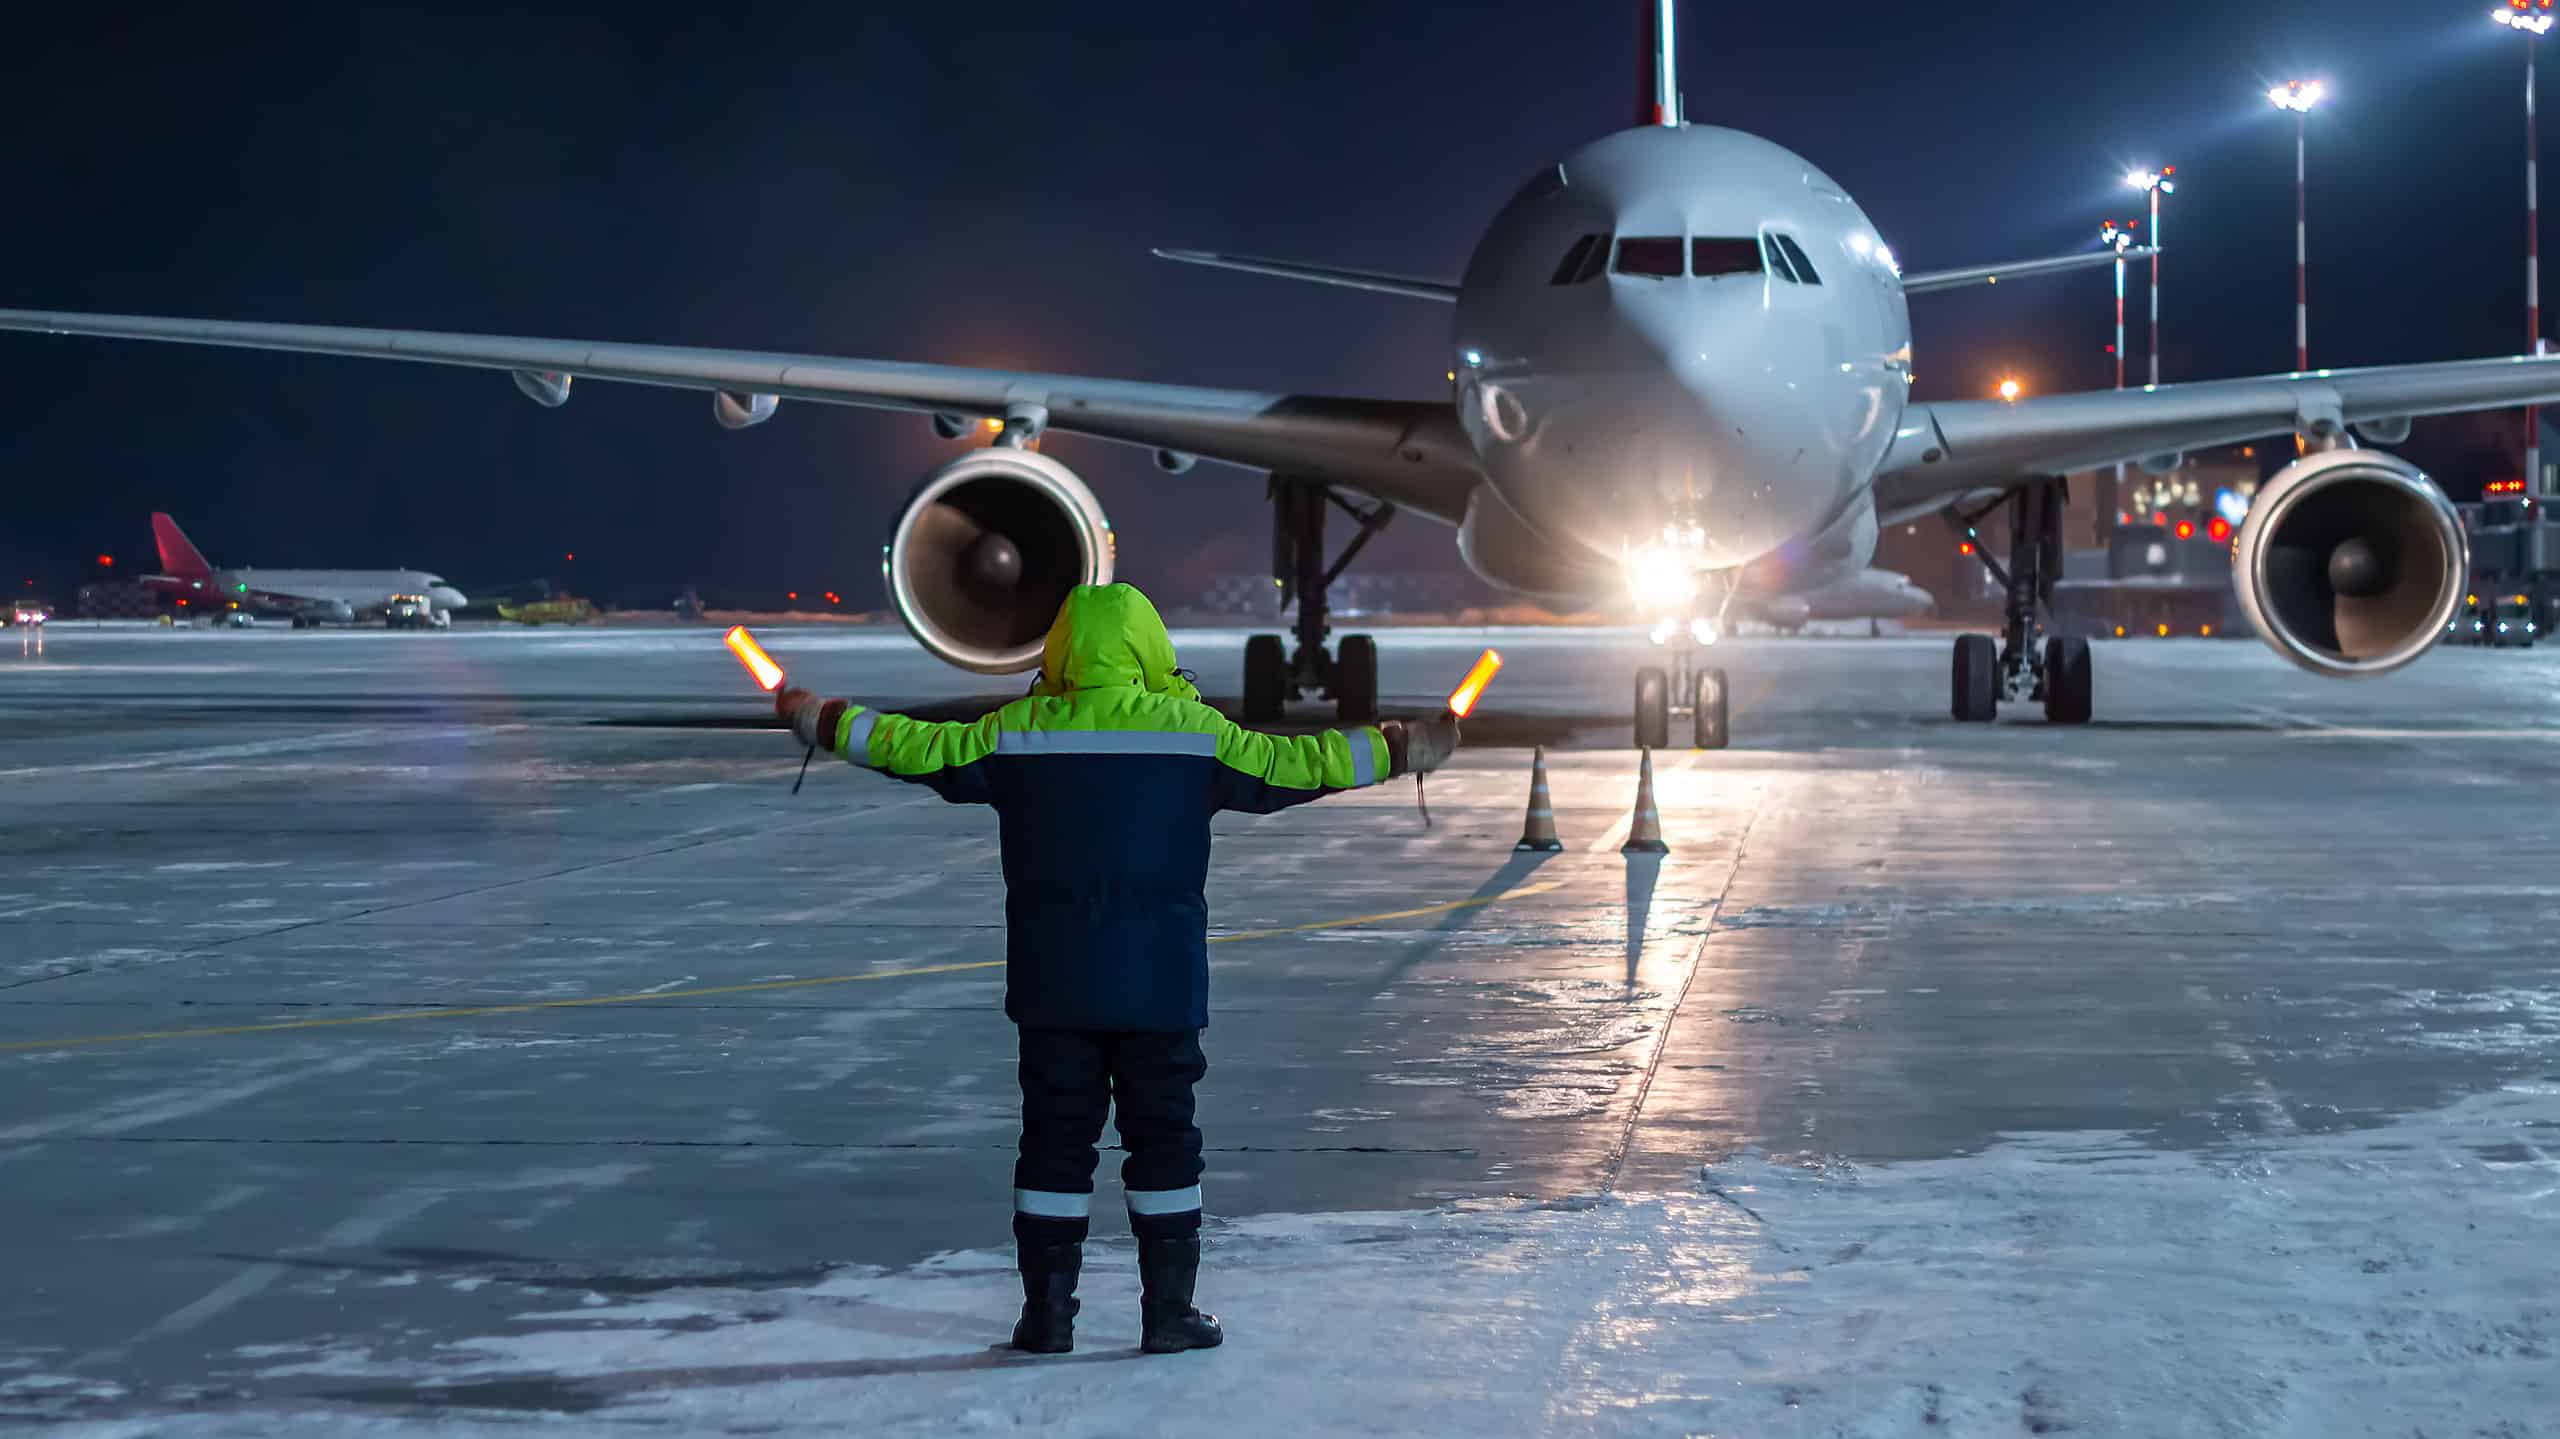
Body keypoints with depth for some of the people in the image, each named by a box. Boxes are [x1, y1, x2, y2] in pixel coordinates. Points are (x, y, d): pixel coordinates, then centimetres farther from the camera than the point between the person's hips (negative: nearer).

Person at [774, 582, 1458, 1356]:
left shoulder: (1016, 733, -1)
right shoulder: (1192, 732, -5)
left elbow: (915, 747, 7)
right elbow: (1293, 765, -1)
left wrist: (821, 720, 22)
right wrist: (1401, 749, 10)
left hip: (1052, 986, 1)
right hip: (1161, 984, -1)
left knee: (1055, 1139, 8)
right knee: (1163, 1139, 7)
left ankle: (1047, 1312, 10)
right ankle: (1168, 1312, 9)